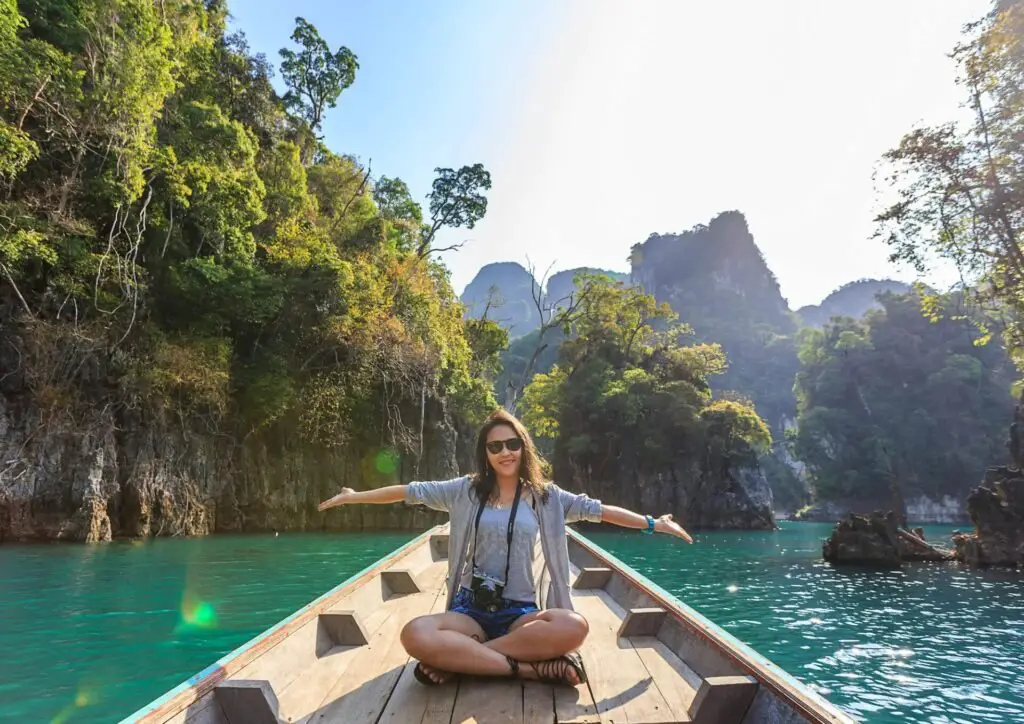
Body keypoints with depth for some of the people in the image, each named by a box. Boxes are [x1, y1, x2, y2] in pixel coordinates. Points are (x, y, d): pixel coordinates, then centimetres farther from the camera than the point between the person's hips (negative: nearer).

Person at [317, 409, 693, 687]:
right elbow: (410, 491, 6)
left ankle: (456, 660, -20)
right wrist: (354, 496, 8)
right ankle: (529, 668, -23)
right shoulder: (466, 490, 4)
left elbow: (597, 510, 4)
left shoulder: (544, 496, 5)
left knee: (574, 626, -33)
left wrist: (653, 523, 2)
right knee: (415, 635, -32)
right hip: (470, 609, 0)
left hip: (520, 613, 1)